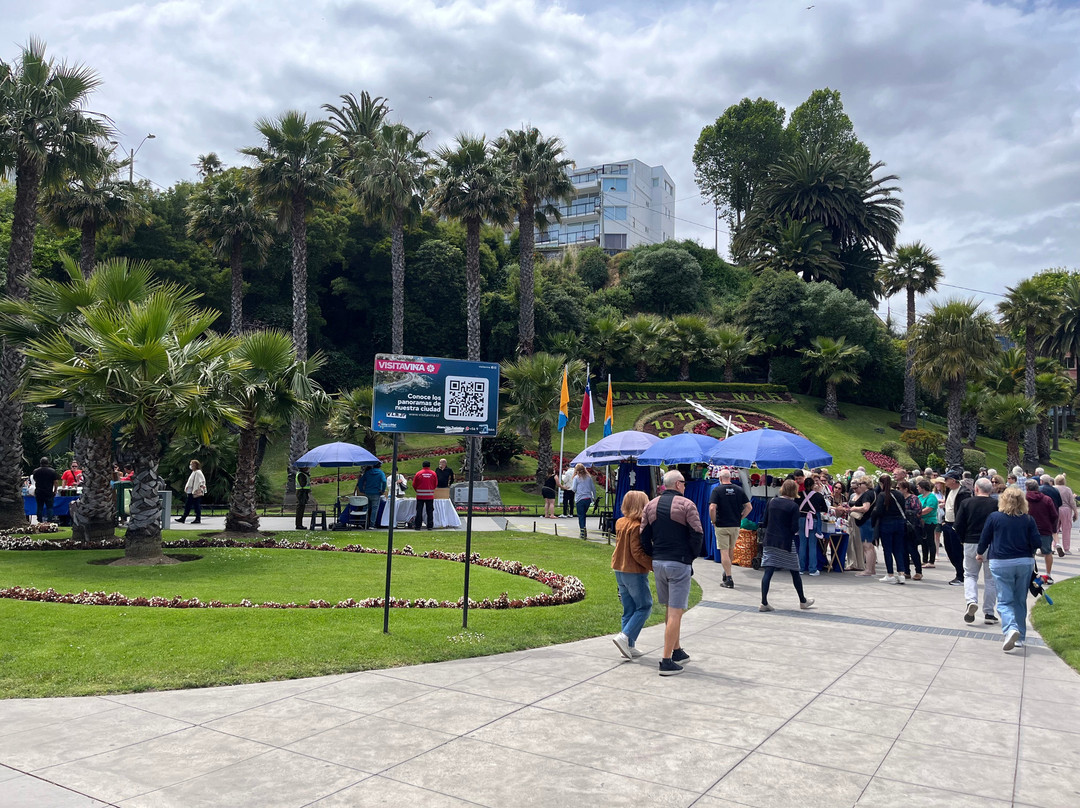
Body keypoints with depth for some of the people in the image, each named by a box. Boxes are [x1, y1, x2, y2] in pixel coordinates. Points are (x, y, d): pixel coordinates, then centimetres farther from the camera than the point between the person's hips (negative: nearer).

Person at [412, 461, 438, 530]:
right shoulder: (433, 474, -1)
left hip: (420, 495, -1)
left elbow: (414, 485, 1)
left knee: (419, 511, 6)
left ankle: (418, 526, 7)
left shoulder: (418, 473, -5)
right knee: (430, 511, 7)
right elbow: (436, 485, 7)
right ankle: (430, 526, 7)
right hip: (430, 495, 1)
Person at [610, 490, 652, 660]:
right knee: (644, 607, 4)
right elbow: (637, 553, -21)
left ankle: (630, 646, 16)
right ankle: (625, 637, -7)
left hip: (619, 570, 8)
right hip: (635, 572, -8)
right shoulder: (637, 526, -18)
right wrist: (654, 566, -17)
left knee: (629, 609, 14)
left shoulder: (620, 523, 6)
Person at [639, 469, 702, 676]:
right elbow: (697, 534, -10)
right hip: (679, 564, -6)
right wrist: (692, 556, 5)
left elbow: (644, 537, 7)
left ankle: (677, 651, 30)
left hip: (658, 563, 6)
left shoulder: (650, 506, 8)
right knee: (675, 612, -3)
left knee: (670, 609, 20)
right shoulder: (686, 505, -8)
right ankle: (666, 661, -4)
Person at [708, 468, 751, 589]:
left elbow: (712, 508, -19)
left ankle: (729, 579, -5)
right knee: (730, 550, 21)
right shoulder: (739, 490, 3)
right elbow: (749, 507, 1)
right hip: (735, 526, 4)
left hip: (721, 526, -4)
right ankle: (727, 572, 34)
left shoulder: (717, 490, -8)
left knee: (724, 552, -1)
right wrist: (740, 518, 9)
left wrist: (713, 521, -4)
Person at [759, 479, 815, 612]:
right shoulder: (793, 506, -10)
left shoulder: (772, 502, 3)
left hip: (769, 541, 4)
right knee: (795, 572, 13)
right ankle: (803, 601, 28)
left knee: (768, 571, 1)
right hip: (786, 542, -4)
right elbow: (795, 528, -13)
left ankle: (764, 603, -3)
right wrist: (791, 532, 9)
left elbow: (765, 522, 8)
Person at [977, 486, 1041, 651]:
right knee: (1020, 601, 14)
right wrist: (1027, 551, 19)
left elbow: (984, 540, 1)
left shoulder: (994, 517, -5)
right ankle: (1020, 638, 18)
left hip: (1001, 563, -2)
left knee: (1004, 601, 0)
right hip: (1025, 563, 3)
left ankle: (1011, 629, -25)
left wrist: (980, 554, 20)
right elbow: (1037, 543, -4)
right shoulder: (1028, 520, -1)